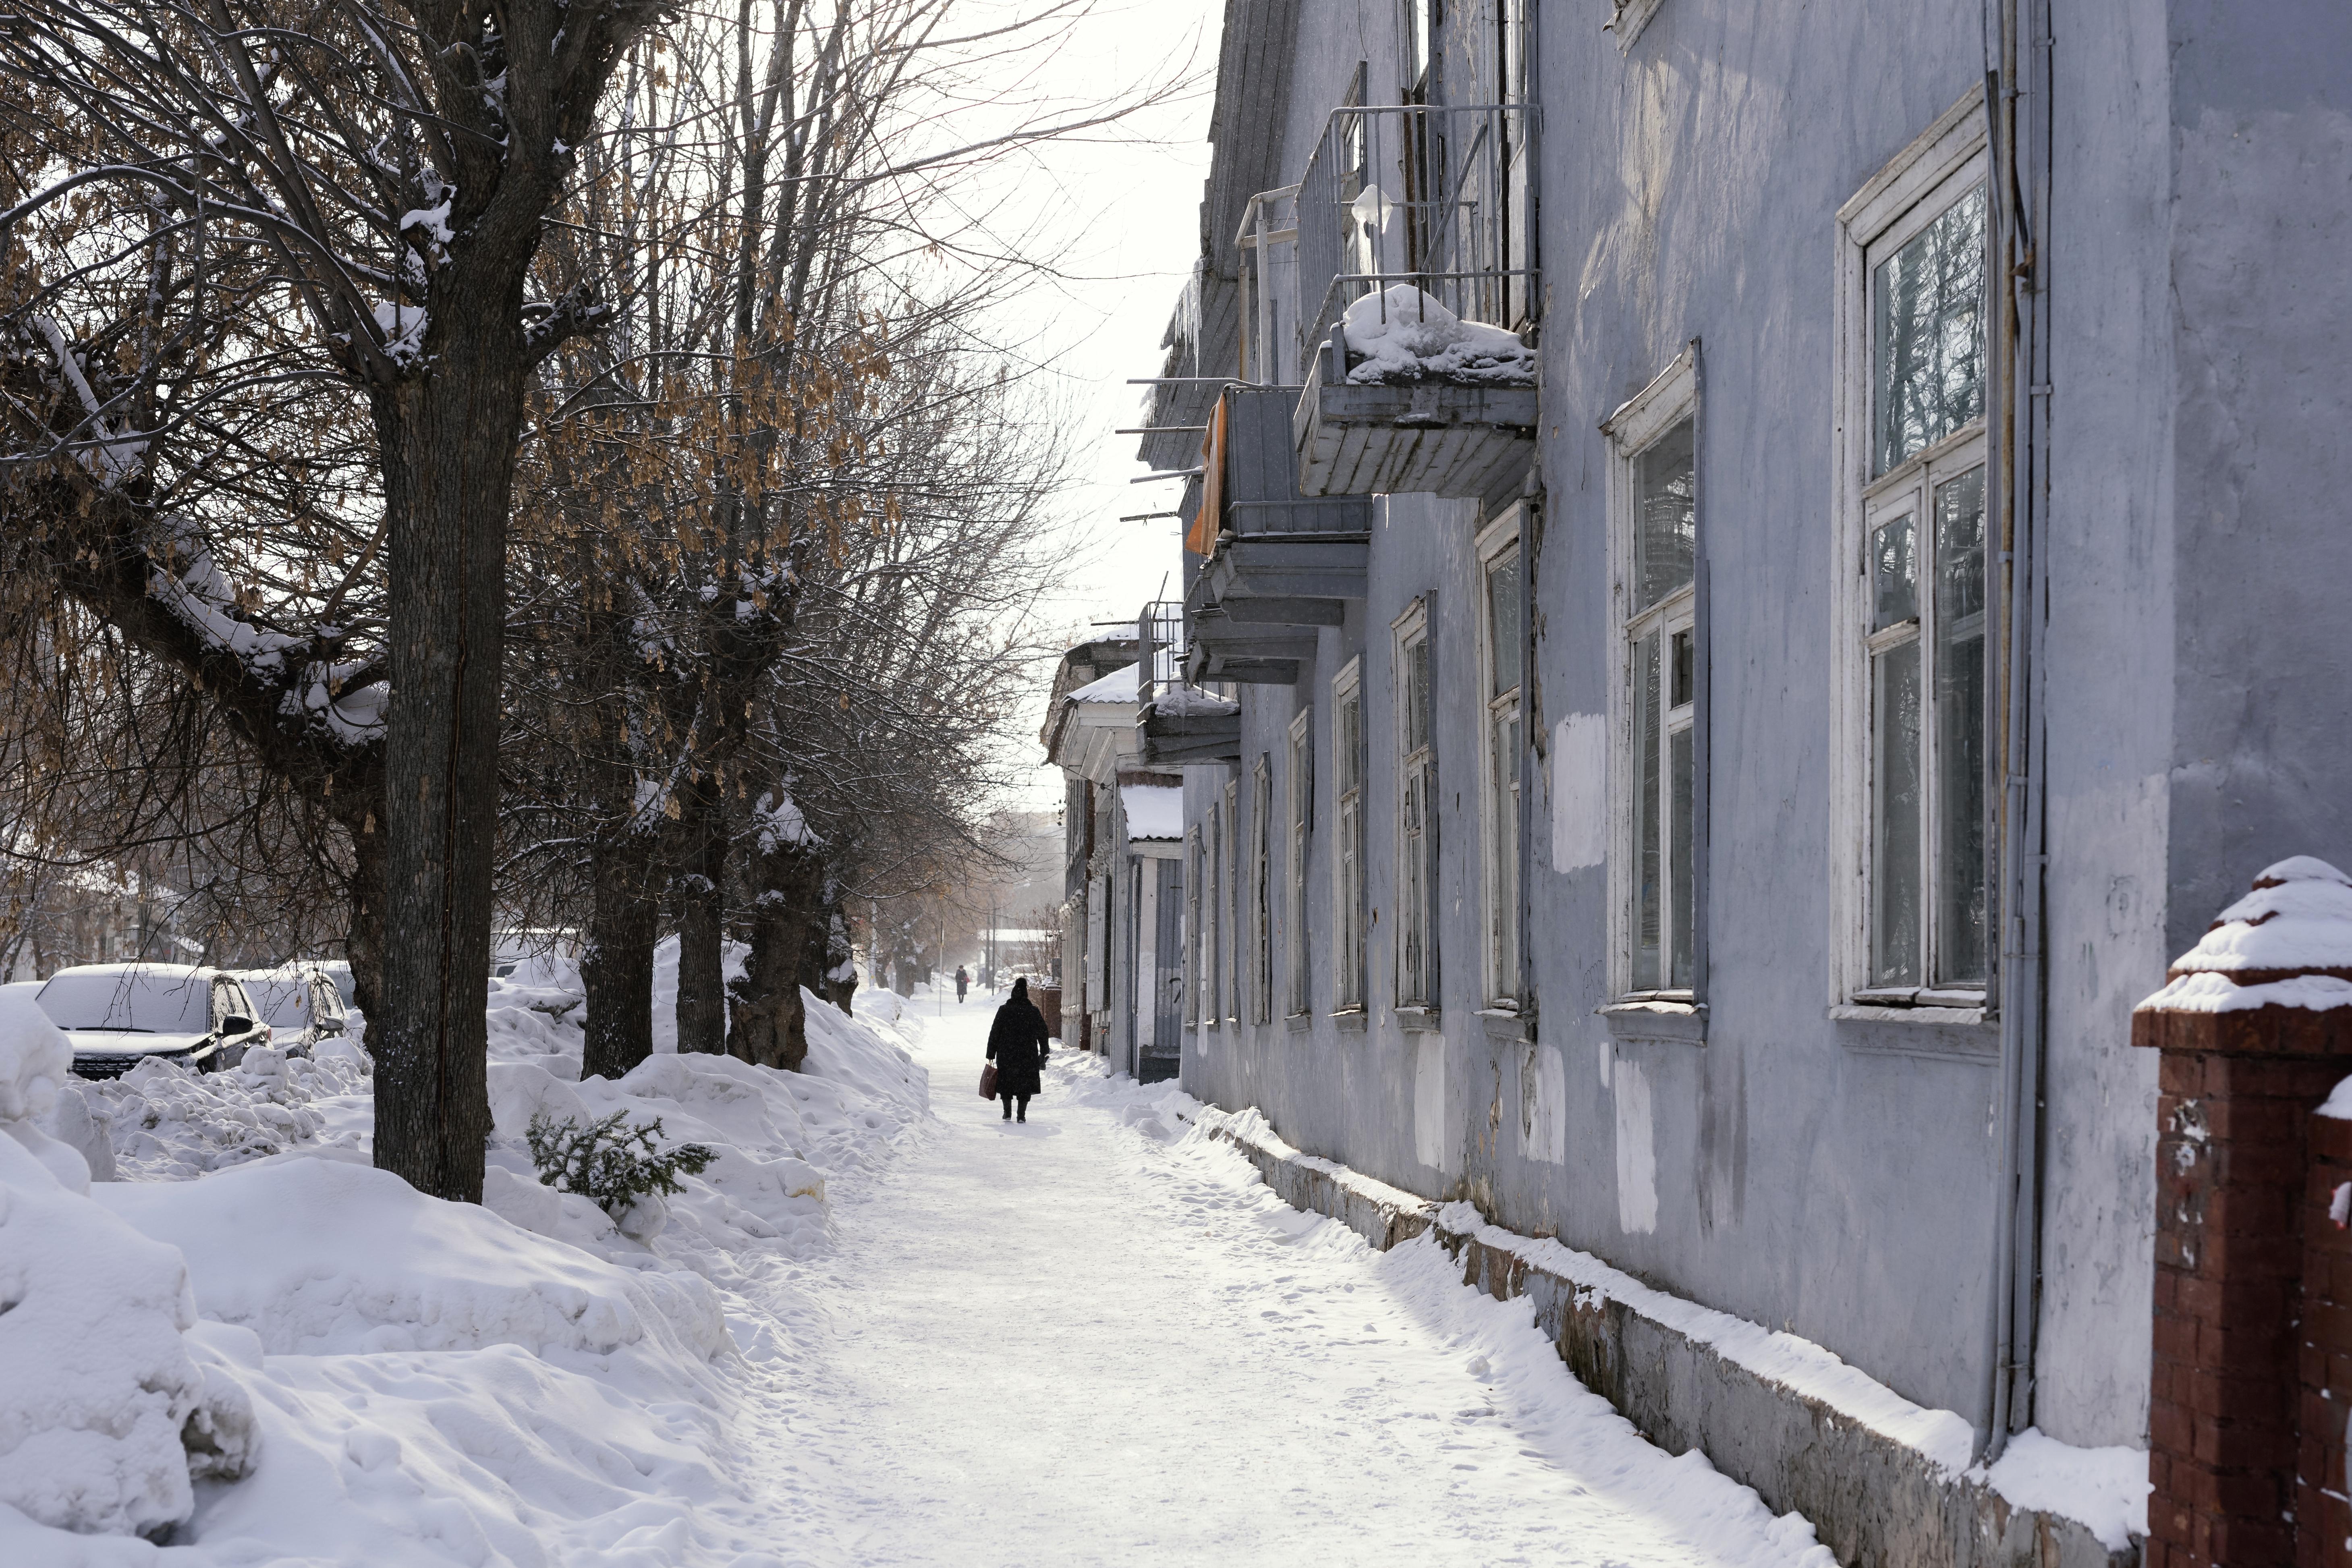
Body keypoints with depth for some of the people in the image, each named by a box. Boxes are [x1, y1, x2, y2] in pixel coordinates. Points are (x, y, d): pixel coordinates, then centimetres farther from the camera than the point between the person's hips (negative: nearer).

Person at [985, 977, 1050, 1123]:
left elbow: (995, 1033, -2)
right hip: (1028, 1055, 0)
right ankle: (1021, 1115, -1)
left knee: (1006, 1083, 13)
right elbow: (1043, 1033, 5)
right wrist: (1044, 1053, 15)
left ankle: (1008, 1113, 15)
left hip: (1006, 1055, 0)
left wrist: (991, 1054, 4)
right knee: (1025, 1084, 5)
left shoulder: (1004, 1011, -3)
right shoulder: (1034, 1011, -1)